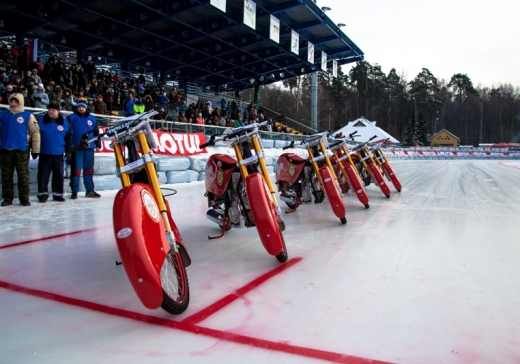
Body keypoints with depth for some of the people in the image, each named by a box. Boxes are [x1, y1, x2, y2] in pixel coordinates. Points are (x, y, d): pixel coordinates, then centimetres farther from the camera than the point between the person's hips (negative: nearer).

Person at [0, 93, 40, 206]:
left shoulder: (28, 116, 0)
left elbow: (35, 132, -1)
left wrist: (35, 150, -4)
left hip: (22, 150, -3)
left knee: (23, 175, 0)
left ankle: (24, 198, 7)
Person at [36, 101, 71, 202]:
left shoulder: (64, 123, 1)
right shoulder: (41, 120, -1)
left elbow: (68, 138, 7)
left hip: (58, 154, 1)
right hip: (44, 153, -1)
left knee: (59, 175, 7)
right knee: (43, 175, 4)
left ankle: (58, 194, 17)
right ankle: (43, 194, 14)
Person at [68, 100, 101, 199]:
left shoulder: (92, 118, 10)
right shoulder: (72, 118, 0)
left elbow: (96, 132, 15)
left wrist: (97, 145, 12)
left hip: (89, 148, 3)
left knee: (89, 169, 10)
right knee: (76, 169, -2)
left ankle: (90, 190, 18)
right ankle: (74, 191, 4)